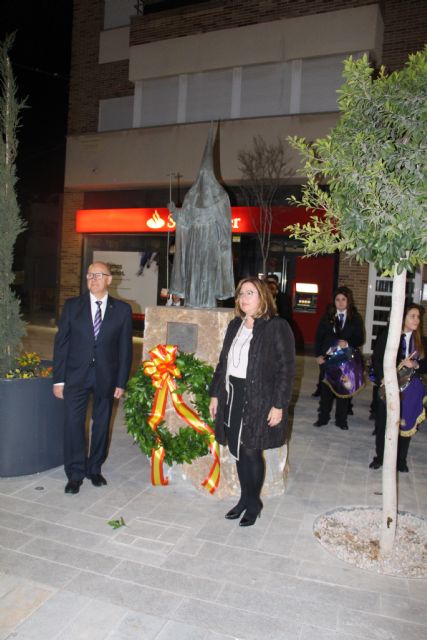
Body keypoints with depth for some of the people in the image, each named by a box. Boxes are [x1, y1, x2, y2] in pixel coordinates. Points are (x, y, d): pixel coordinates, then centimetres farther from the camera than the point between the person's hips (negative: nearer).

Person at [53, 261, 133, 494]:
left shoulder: (122, 309, 0)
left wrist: (121, 382, -2)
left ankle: (94, 468, 30)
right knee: (73, 423, -1)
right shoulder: (72, 306, 1)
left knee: (101, 424, 12)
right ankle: (75, 474, 15)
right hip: (76, 375, 0)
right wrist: (59, 379, -3)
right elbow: (61, 343, 1)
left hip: (106, 376, 0)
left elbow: (125, 348, 0)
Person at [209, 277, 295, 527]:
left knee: (251, 452, 2)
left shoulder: (277, 327, -10)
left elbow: (286, 369, -12)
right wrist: (215, 394, 13)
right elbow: (223, 362, 15)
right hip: (232, 398, 6)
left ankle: (254, 502, 25)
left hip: (258, 402, -6)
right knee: (238, 451, 13)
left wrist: (279, 405, -15)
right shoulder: (235, 326, 10)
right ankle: (245, 498, 33)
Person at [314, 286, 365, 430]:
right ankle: (323, 417, 20)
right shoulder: (327, 316, 4)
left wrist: (348, 344, -18)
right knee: (325, 388, 7)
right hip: (328, 358, 1)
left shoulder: (356, 318, 1)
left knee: (344, 389, 6)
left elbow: (360, 339, 1)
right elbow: (319, 336, 4)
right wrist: (318, 355, -5)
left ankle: (341, 420, 18)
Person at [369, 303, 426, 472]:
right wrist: (385, 380, -17)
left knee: (406, 424, 8)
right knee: (383, 424, 7)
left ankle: (401, 460, 26)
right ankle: (380, 456, 26)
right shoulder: (387, 335, -8)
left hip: (411, 390, 3)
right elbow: (376, 360, -7)